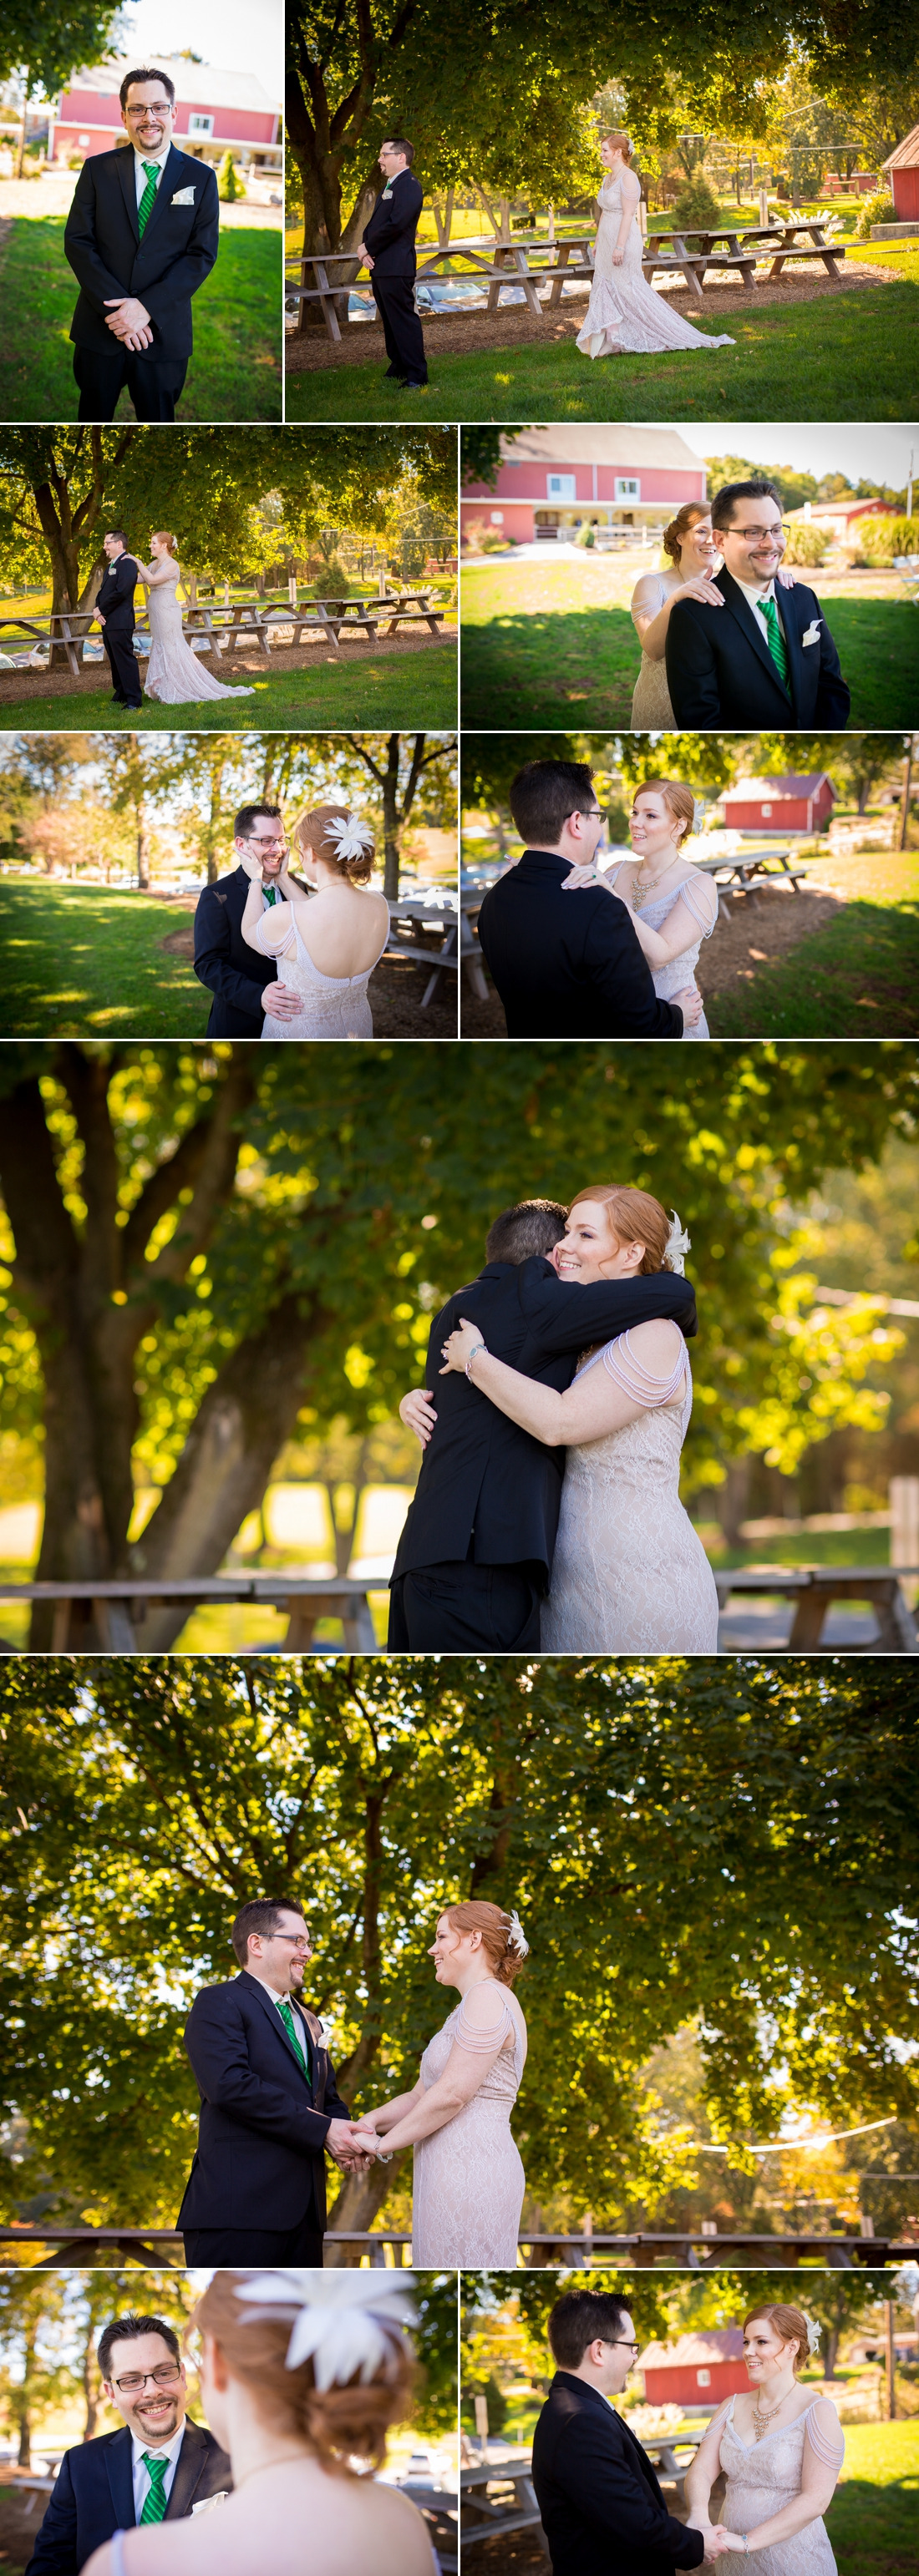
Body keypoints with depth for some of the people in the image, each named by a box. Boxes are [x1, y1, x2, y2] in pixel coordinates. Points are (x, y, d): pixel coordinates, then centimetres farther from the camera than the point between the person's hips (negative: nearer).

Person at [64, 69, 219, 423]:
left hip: (165, 333, 0)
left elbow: (202, 254, -5)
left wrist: (147, 308, -16)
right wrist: (116, 307, -16)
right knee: (94, 418, 11)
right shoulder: (97, 169, 2)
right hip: (100, 327, 0)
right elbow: (77, 241, -3)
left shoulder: (200, 178, 1)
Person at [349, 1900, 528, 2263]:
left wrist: (382, 2143, -9)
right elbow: (420, 2095, 18)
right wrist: (371, 2121, 0)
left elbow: (451, 2094, -17)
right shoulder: (463, 2013, 24)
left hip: (470, 2169, -10)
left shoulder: (488, 1998, -10)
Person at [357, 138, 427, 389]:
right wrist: (364, 244, -1)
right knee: (389, 321, 15)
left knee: (404, 320, -9)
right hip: (380, 265, 10)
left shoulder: (409, 187, -12)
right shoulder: (389, 186, 20)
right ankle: (398, 367, 23)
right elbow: (375, 222, 18)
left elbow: (395, 224, -21)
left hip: (396, 266, -10)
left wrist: (368, 247, -11)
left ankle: (416, 375, -8)